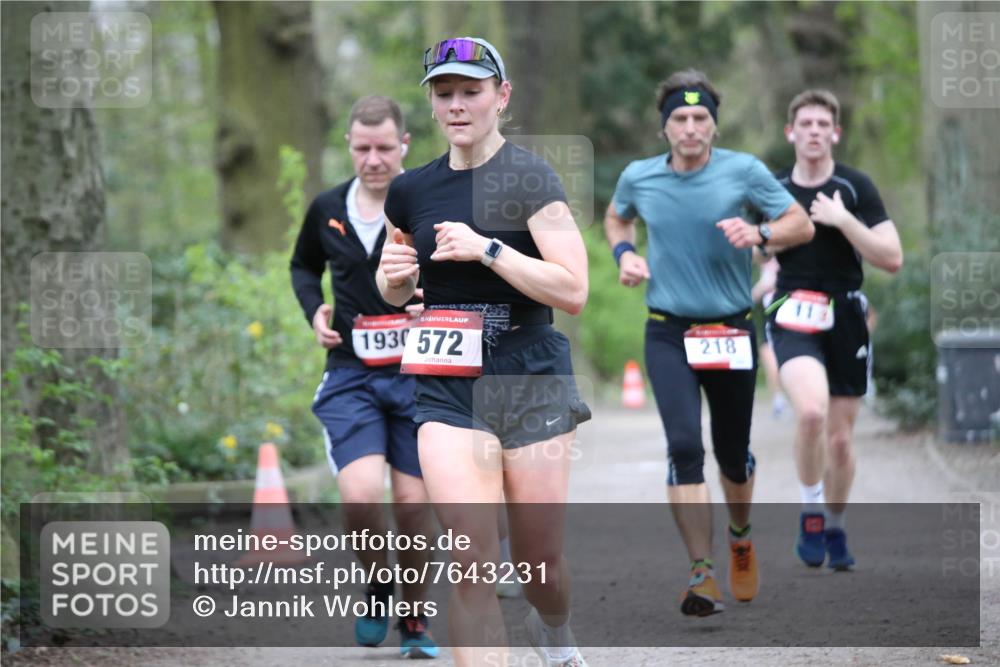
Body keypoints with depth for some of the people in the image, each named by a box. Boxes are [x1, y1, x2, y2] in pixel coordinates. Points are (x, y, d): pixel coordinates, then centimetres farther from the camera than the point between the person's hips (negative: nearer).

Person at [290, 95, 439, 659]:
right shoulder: (327, 210, 5)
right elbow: (304, 267, 24)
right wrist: (315, 311, 5)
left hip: (419, 375, -1)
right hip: (350, 375, 2)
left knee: (414, 502, 2)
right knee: (361, 492, -17)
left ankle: (414, 617, 22)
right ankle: (376, 584, 11)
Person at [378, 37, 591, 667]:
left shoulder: (529, 177, -6)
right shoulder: (410, 191, 9)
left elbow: (574, 290, -14)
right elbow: (396, 294, 24)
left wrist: (488, 249, -20)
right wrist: (393, 276, 1)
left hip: (532, 383, -3)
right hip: (447, 391, 3)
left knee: (539, 561, 6)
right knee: (472, 562, -13)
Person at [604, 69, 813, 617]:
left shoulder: (744, 171, -6)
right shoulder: (638, 177, 0)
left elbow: (802, 224, -2)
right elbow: (616, 217, 22)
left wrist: (758, 234, -21)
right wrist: (624, 253, 2)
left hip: (732, 331, 0)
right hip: (668, 333, 0)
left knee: (733, 453, 11)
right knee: (684, 447, -17)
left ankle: (740, 536, 43)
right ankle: (702, 574, -16)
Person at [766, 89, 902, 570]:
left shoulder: (855, 187, 0)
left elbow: (892, 258, -8)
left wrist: (843, 220, -17)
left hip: (845, 318, 1)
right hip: (792, 315, -1)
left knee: (839, 439, 6)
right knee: (812, 410, -27)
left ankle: (834, 528, 29)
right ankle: (811, 513, -9)